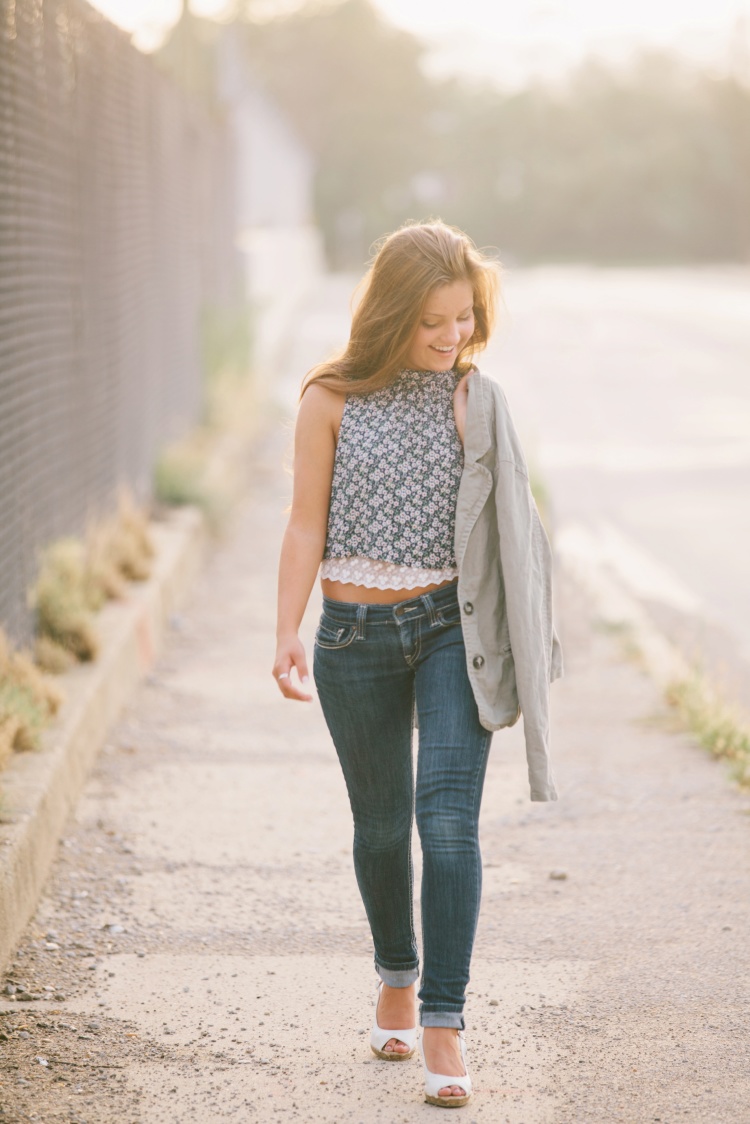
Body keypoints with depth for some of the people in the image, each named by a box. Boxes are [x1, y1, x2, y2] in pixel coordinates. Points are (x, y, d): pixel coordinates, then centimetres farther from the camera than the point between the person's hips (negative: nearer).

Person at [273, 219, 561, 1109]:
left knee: (448, 815, -14)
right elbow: (307, 524, 0)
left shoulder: (477, 401, 1)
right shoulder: (332, 400, -2)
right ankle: (396, 975, 37)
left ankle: (444, 1021, -10)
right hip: (356, 635, 1)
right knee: (381, 823, 13)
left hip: (451, 626, 0)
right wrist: (287, 635, -7)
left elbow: (504, 524, 6)